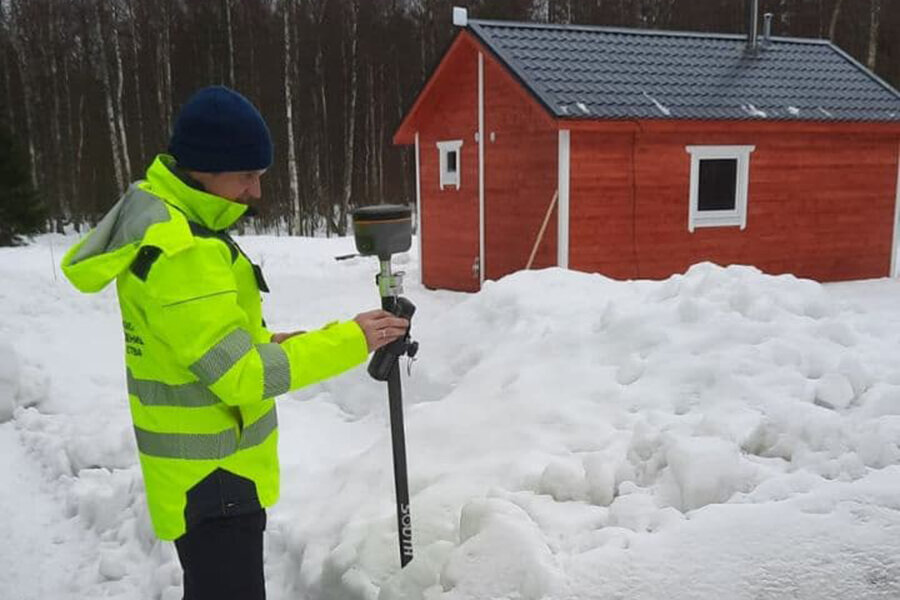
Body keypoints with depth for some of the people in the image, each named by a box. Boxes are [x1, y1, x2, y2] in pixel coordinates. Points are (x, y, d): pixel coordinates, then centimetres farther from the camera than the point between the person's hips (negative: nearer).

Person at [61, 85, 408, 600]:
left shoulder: (160, 217, 7)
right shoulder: (181, 252, -26)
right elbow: (242, 376, -26)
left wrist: (265, 343, 3)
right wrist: (351, 341, -21)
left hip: (208, 471, 10)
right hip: (211, 480, -10)